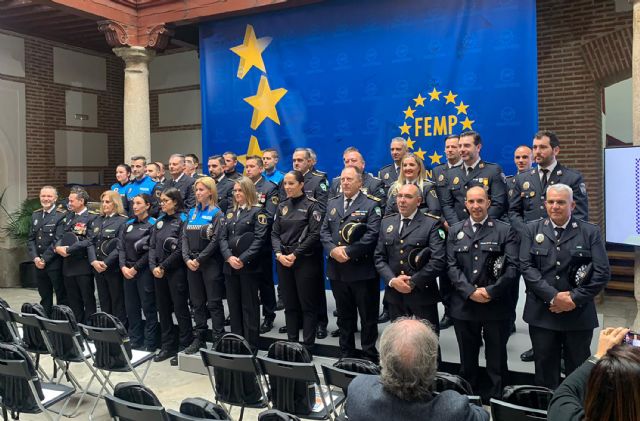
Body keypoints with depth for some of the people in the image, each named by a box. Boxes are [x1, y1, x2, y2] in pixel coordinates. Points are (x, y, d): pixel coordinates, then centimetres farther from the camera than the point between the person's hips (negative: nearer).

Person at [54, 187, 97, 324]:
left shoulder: (91, 218, -9)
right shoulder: (67, 216, 14)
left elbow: (89, 241, -18)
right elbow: (59, 235, 11)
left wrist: (69, 250, -17)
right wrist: (58, 247, -9)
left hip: (83, 265, -7)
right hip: (68, 265, 7)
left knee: (88, 300, 2)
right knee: (73, 301, 13)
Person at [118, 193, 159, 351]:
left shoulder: (153, 224, -5)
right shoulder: (128, 224, 13)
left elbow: (151, 251, -12)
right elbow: (121, 247, 8)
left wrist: (135, 268, -12)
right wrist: (123, 267, -5)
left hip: (144, 271, -6)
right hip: (127, 271, 6)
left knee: (148, 308, -1)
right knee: (131, 308, 10)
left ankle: (150, 345, 6)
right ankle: (135, 343, 21)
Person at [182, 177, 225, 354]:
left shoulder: (216, 213, -4)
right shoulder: (192, 212, 14)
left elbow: (215, 240, -12)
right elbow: (185, 236, 8)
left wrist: (199, 259, -15)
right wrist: (187, 259, -6)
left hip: (210, 263, -6)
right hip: (191, 264, 6)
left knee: (214, 303, -2)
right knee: (197, 303, 11)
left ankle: (219, 340, 3)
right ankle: (199, 338, 19)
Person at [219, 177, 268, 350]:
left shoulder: (257, 211, -1)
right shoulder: (230, 212, 17)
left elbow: (259, 239, -11)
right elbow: (222, 237, 8)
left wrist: (243, 259, -19)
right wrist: (229, 257, -10)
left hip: (249, 266, -6)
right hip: (230, 266, 6)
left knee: (249, 307, -1)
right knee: (234, 306, 10)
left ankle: (251, 346, 6)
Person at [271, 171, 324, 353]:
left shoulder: (311, 205, -4)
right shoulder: (282, 206, 12)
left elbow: (314, 234, -11)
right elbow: (275, 233, 9)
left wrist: (295, 254, -15)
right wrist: (279, 254, -8)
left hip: (305, 260, -5)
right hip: (283, 260, 5)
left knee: (307, 305, 0)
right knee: (289, 305, 10)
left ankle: (308, 346, 6)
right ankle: (292, 343, 18)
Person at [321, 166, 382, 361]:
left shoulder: (371, 204, -4)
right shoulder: (332, 203, 13)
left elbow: (372, 234, -14)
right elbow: (324, 231, 8)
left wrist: (349, 252, -19)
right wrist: (333, 249, -11)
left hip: (363, 270, -5)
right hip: (337, 270, 5)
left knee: (368, 317, 5)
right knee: (344, 316, 16)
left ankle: (370, 358, 18)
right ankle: (346, 356, 28)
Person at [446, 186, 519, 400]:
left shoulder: (505, 230, 0)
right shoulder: (455, 231, 8)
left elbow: (512, 267, -8)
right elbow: (451, 266, 0)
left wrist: (490, 292, -16)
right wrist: (470, 291, -12)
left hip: (496, 305, -2)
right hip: (464, 305, 2)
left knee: (496, 358, 9)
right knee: (467, 358, 15)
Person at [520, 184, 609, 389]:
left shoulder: (590, 232, 1)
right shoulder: (532, 230, 3)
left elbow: (602, 272, -6)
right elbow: (526, 266, -5)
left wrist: (575, 298, -13)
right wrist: (553, 297, -14)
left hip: (579, 314, 0)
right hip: (542, 313, 1)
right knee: (545, 370, 12)